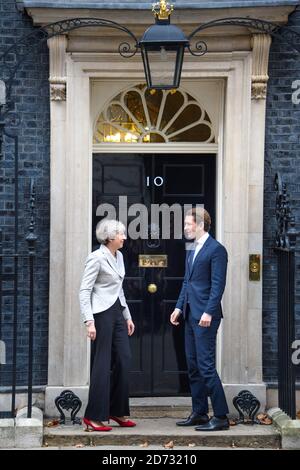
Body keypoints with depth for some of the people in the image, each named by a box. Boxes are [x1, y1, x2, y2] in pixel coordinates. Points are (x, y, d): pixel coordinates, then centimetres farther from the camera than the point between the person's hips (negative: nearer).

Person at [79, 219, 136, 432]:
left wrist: (128, 317, 19)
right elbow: (84, 291, -14)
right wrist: (89, 321, -21)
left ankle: (117, 411, 18)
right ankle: (94, 416, 4)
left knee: (124, 360, 6)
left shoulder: (119, 256, 14)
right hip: (102, 313, -8)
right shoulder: (97, 258, -11)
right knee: (102, 364, -5)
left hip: (117, 312, 8)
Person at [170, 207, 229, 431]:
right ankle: (199, 413, 19)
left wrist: (209, 312, -21)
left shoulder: (216, 249, -10)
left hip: (205, 316, -9)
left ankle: (221, 417, -4)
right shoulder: (192, 251, 17)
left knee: (206, 366, -10)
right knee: (193, 366, 12)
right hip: (191, 315, 9)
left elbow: (218, 284, -15)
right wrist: (179, 307, 12)